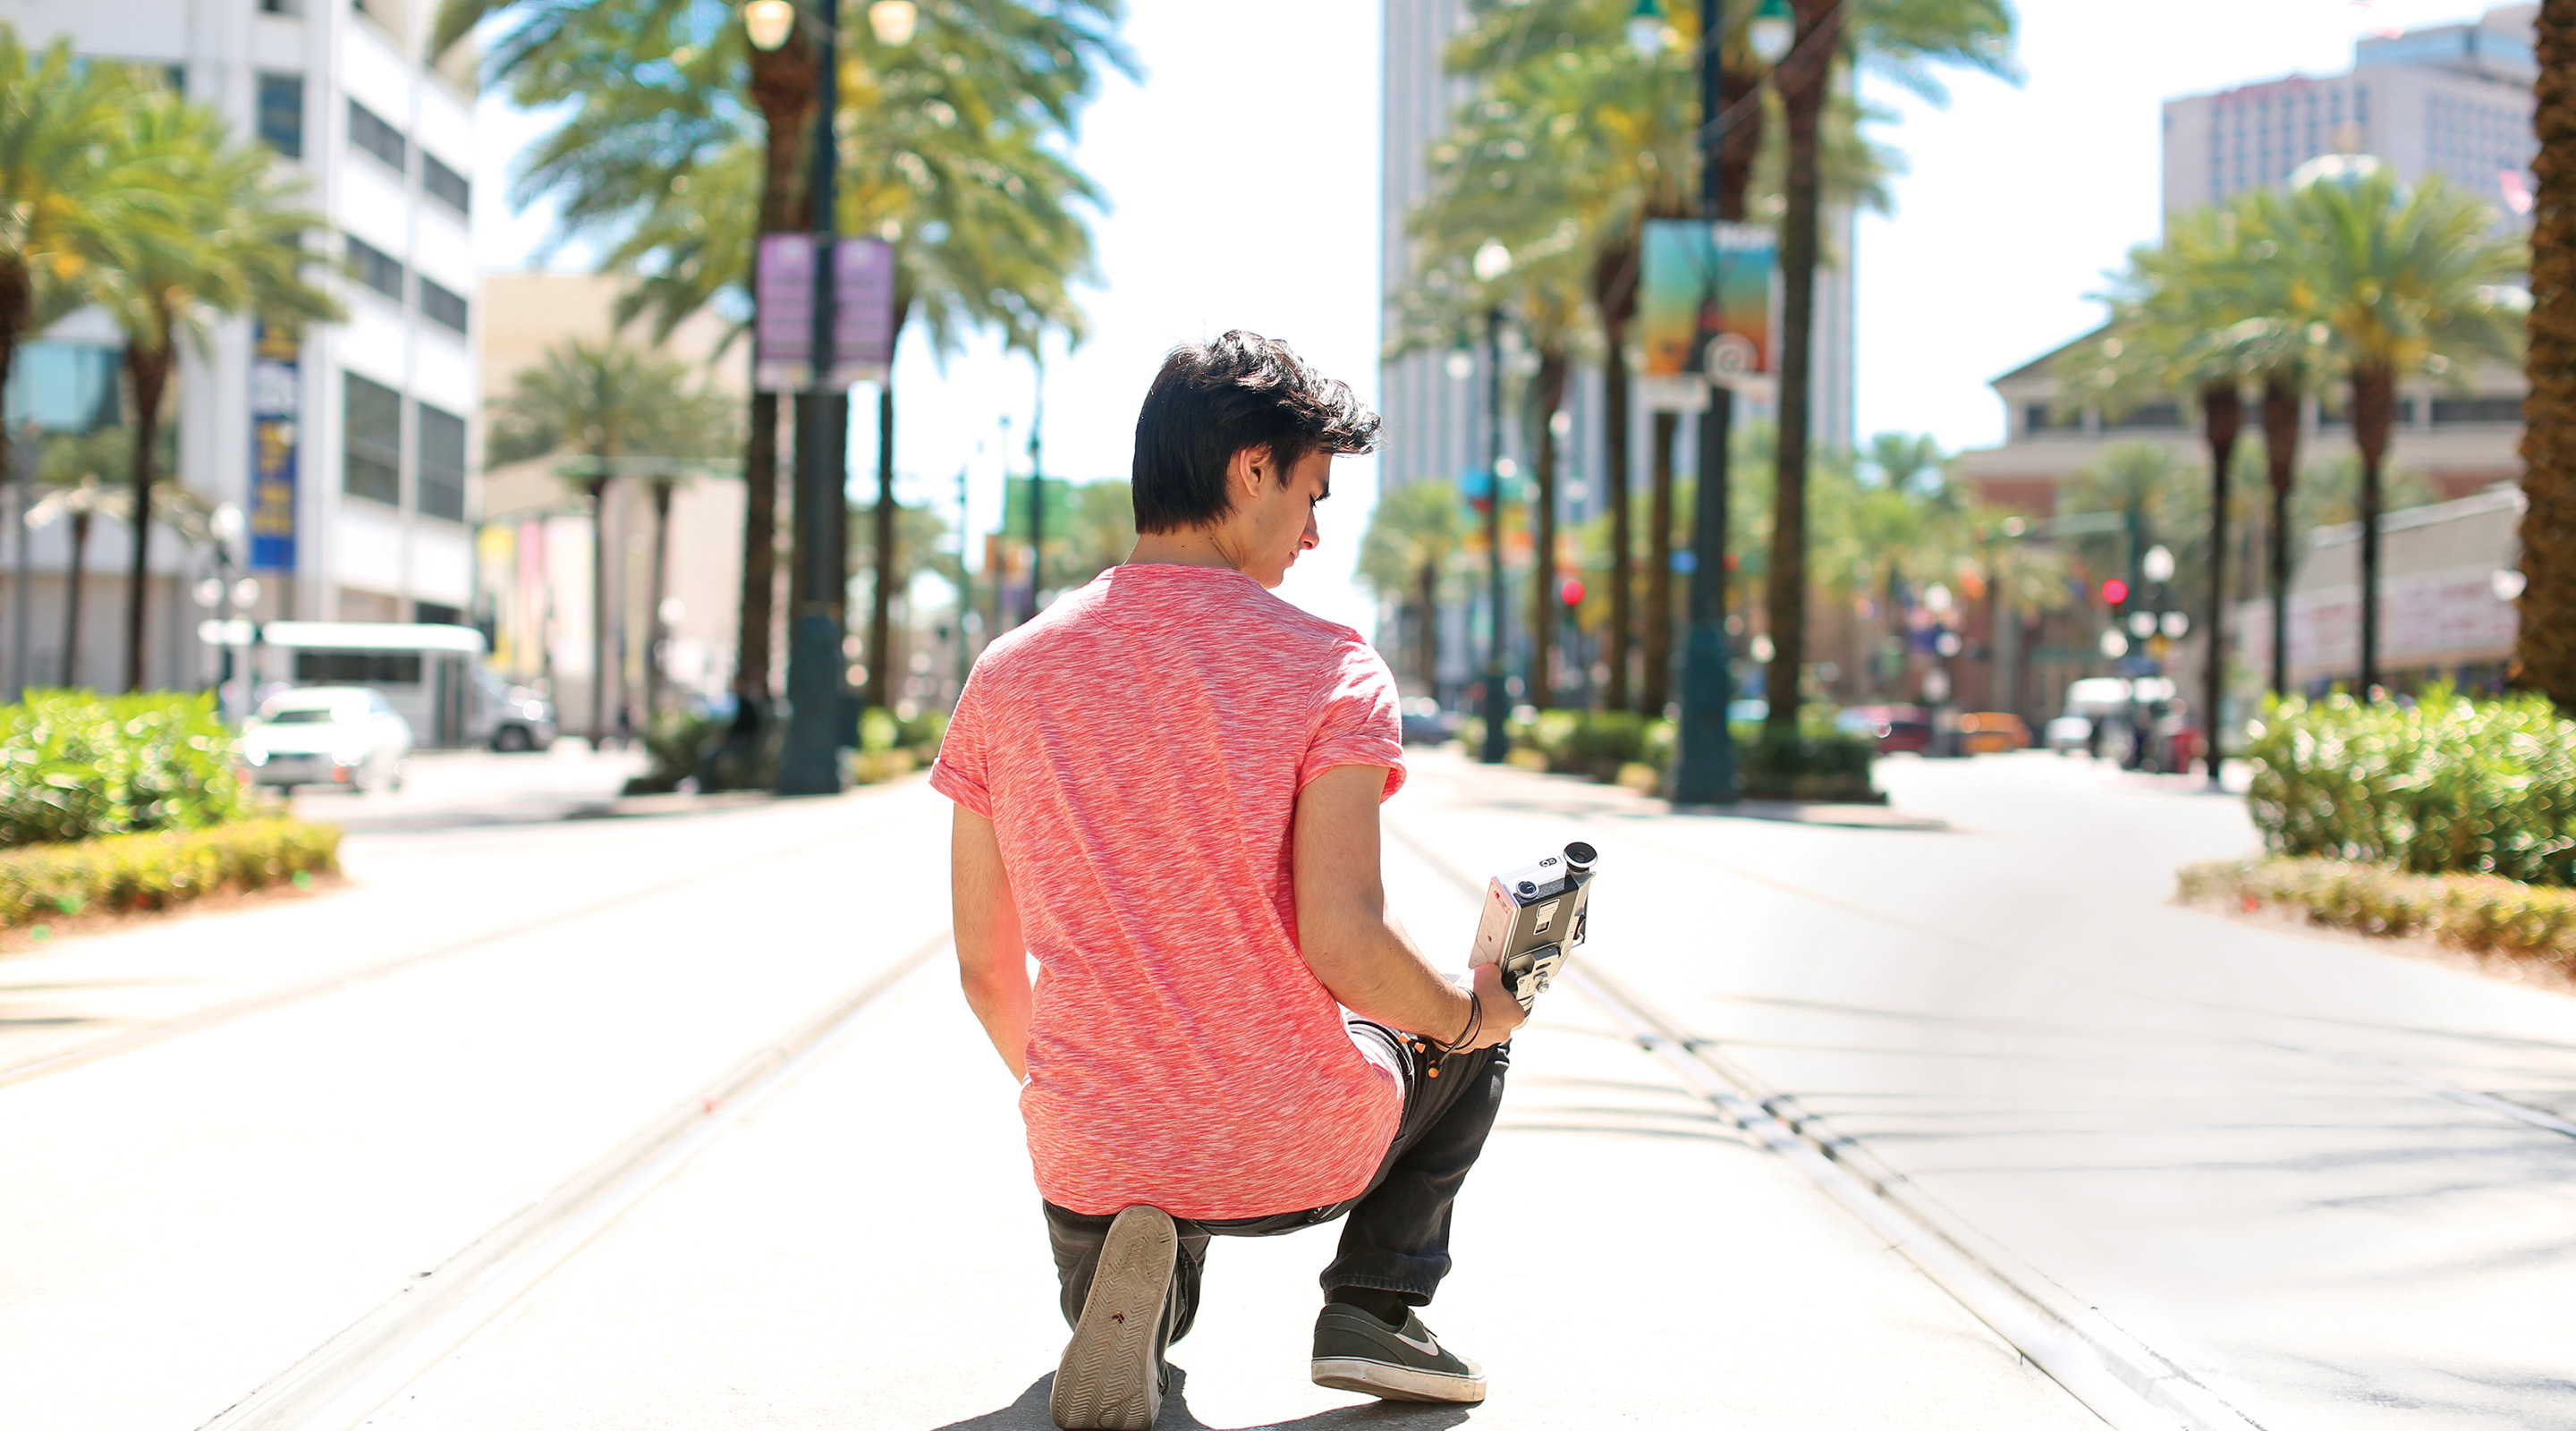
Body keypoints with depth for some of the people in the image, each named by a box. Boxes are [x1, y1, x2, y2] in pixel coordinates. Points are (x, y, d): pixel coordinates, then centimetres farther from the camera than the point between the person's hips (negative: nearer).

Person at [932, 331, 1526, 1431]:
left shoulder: (1008, 675, 0)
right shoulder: (1327, 668, -12)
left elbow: (984, 968, 5)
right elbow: (1342, 947, -21)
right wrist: (1471, 1016, 0)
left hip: (1094, 1151, 3)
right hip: (1299, 1154, -3)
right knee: (1468, 1028, 30)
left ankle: (1130, 1277, 3)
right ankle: (1374, 1304, 15)